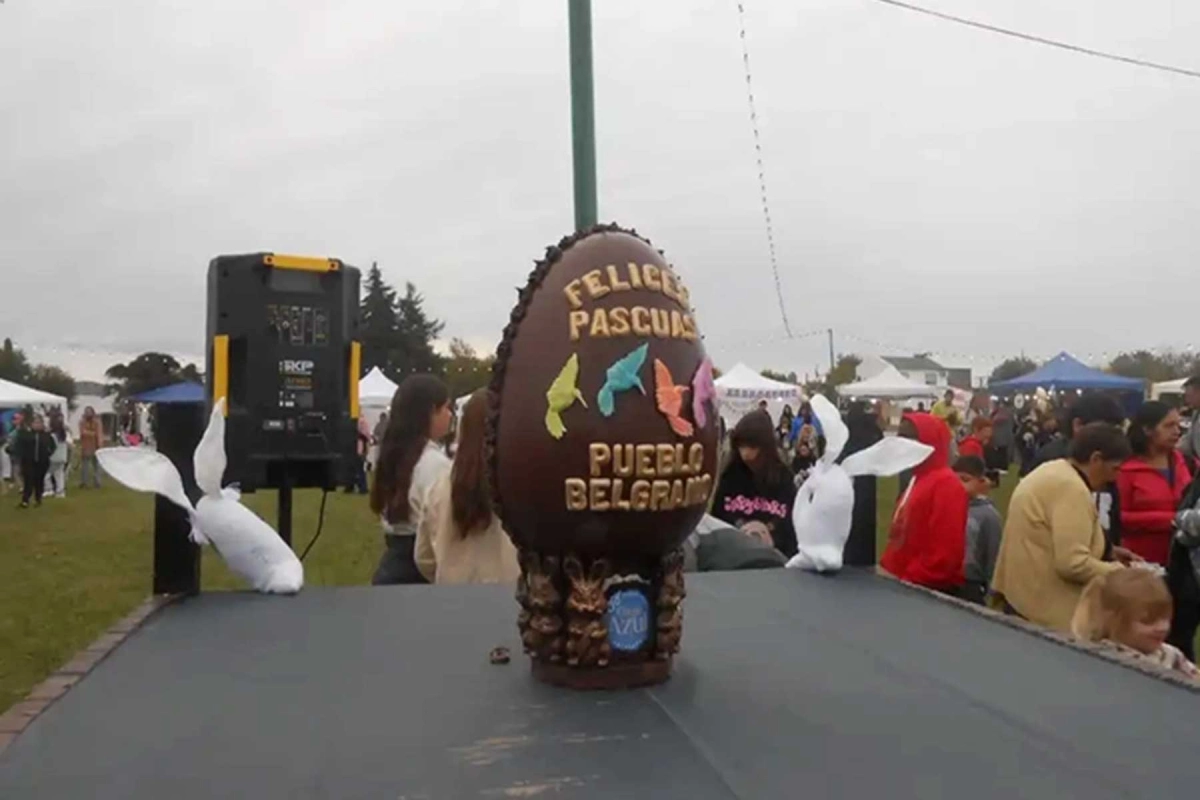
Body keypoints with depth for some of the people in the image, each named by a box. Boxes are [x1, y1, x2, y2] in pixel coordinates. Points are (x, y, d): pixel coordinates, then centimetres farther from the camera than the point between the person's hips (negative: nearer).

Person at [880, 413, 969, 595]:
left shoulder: (946, 484, -16)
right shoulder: (918, 479, 14)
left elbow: (945, 552, -21)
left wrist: (908, 582, -18)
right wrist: (887, 568, 10)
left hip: (932, 591, -9)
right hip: (903, 584, 9)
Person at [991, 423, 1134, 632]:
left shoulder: (1052, 471, 11)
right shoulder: (1072, 488, -20)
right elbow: (1073, 564, -26)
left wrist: (1106, 550, 16)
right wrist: (1119, 573, -11)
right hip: (1044, 609, -10)